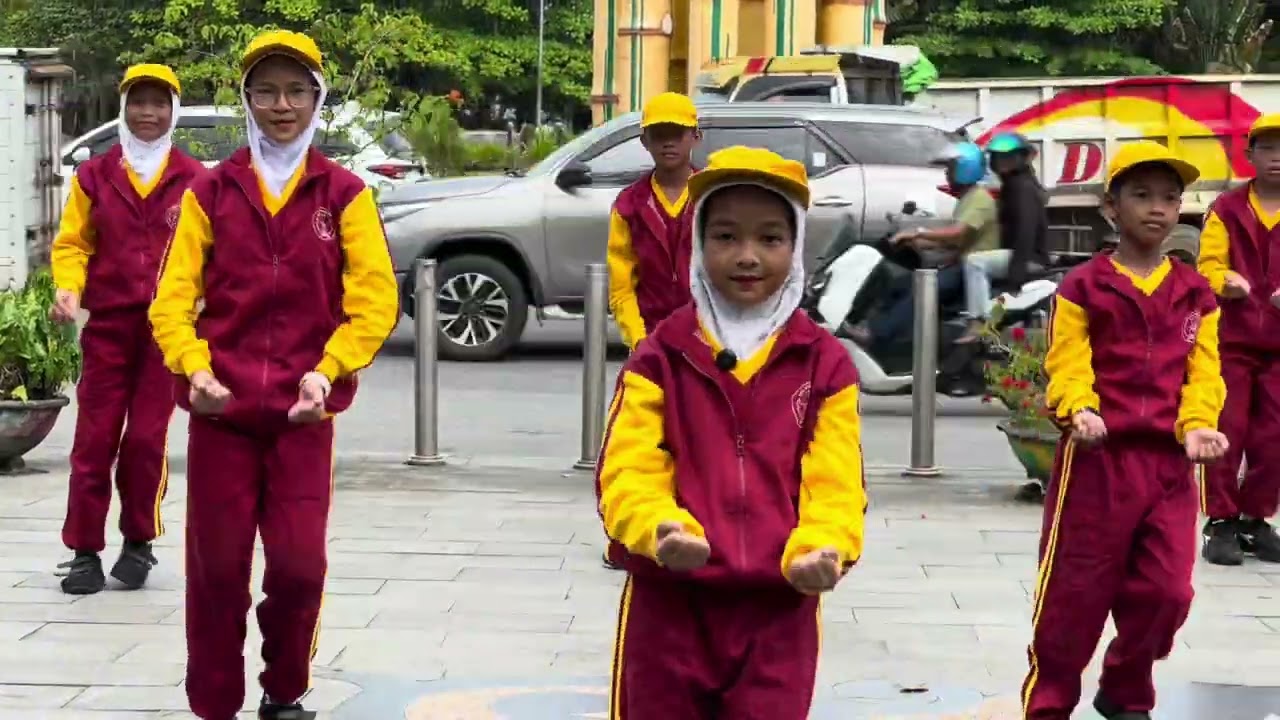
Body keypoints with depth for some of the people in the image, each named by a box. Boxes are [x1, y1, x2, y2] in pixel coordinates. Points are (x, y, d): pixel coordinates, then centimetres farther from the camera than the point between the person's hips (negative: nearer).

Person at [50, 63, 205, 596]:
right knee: (95, 439, 0)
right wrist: (68, 288, -9)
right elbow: (72, 243, 10)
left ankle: (138, 543, 16)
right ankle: (85, 551, 6)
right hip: (108, 326, 1)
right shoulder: (93, 176, 8)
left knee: (146, 438, -1)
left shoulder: (194, 179, 3)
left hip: (167, 327, -1)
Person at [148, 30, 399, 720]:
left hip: (302, 411, -1)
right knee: (216, 568, 2)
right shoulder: (210, 192, 6)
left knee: (298, 565, -3)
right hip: (220, 409, 1)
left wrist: (328, 371, -16)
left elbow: (375, 300, -3)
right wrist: (195, 368, -17)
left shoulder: (345, 195, 3)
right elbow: (172, 299, 1)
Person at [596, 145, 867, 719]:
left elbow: (834, 483, -3)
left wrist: (820, 549, -25)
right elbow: (627, 472, -7)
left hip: (778, 608, 0)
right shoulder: (658, 356, 2)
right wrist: (660, 529, -29)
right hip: (669, 604, 0)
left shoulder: (825, 362, 4)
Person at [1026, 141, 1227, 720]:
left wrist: (1197, 427, -11)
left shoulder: (1194, 295, 11)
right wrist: (1080, 412, -26)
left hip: (1169, 462, 4)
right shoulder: (1083, 288, -2)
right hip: (1097, 459, -4)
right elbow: (1067, 367, -7)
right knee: (1075, 590, 0)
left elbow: (1202, 375, 7)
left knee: (1165, 590, 5)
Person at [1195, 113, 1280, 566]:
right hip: (1232, 337, -1)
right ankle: (1221, 523, 4)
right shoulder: (1227, 209, 4)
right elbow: (1208, 265, -2)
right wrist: (1226, 281, -24)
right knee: (1226, 431, -3)